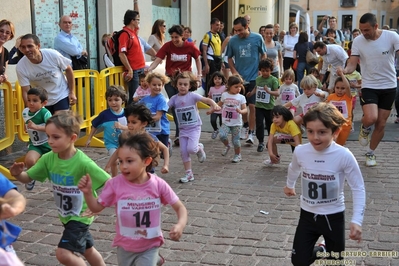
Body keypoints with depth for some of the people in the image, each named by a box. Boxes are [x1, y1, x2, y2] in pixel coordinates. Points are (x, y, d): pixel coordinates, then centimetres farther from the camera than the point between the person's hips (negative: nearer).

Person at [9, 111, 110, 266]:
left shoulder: (83, 162, -29)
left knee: (63, 253, -15)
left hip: (80, 214, -7)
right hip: (65, 215, 7)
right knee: (87, 249, 23)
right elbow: (28, 178, -3)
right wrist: (17, 174, -24)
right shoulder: (48, 158, -10)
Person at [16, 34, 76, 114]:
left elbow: (68, 70, -6)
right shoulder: (21, 67, -20)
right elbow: (26, 92, -16)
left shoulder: (53, 55, -23)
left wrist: (72, 92, -5)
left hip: (61, 96, -2)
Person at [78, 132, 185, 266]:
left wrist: (180, 225, -28)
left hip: (150, 246, -2)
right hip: (125, 246, 2)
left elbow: (180, 207, -10)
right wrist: (87, 192, -23)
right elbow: (96, 207, -5)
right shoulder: (115, 184, -16)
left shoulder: (158, 185, -18)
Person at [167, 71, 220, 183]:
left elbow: (207, 99, -18)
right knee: (183, 152, 2)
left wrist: (214, 105, -39)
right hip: (183, 129, 4)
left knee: (191, 149, -20)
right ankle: (189, 174, 14)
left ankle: (199, 148, 16)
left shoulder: (192, 96, -9)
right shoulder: (174, 98, 2)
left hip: (194, 128, -4)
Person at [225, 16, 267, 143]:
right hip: (239, 78, 2)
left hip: (254, 78, -2)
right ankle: (245, 125, 38)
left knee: (252, 106, -5)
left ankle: (251, 133, 4)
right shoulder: (232, 40, -3)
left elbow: (264, 55, 5)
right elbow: (230, 58, 8)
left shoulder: (257, 38, -6)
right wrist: (234, 71, -5)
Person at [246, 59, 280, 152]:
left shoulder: (273, 80, -9)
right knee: (259, 124, -3)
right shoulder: (258, 79, 6)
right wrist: (251, 93, 6)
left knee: (270, 124, 12)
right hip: (259, 106, 3)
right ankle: (261, 142, 6)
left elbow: (277, 93, -16)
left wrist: (269, 91, -32)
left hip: (269, 107, -3)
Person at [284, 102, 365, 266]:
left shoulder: (344, 156, -23)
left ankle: (326, 252, 45)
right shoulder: (300, 151, -13)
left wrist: (357, 220, -23)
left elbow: (358, 188, -15)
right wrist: (289, 186, 29)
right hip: (307, 214, 2)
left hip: (334, 216, -2)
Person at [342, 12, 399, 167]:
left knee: (381, 124, 7)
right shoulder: (358, 41, -9)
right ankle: (365, 129, 14)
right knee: (370, 118, -24)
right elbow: (352, 64, -10)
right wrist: (344, 71, -33)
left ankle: (370, 154, 28)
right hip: (369, 86, -1)